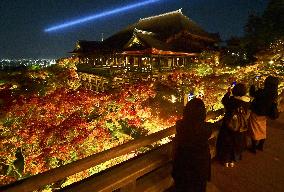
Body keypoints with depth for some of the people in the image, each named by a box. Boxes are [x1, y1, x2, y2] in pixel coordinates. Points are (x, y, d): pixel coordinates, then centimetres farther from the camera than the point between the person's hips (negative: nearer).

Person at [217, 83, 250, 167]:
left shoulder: (231, 100, -24)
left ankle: (226, 160, 30)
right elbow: (248, 114, 0)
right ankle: (233, 160, 36)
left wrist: (228, 92, 8)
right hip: (241, 127, 3)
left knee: (226, 142, 16)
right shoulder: (247, 102, -13)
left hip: (229, 125, -3)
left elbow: (223, 100, -2)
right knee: (236, 143, 21)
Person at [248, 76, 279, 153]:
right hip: (264, 115, 6)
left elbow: (252, 94, -13)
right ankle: (260, 146, 40)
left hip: (256, 114, -6)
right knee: (262, 130, 23)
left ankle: (253, 148, 23)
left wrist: (253, 86, 1)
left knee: (255, 131, 10)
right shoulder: (274, 94, -12)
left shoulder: (261, 92, -31)